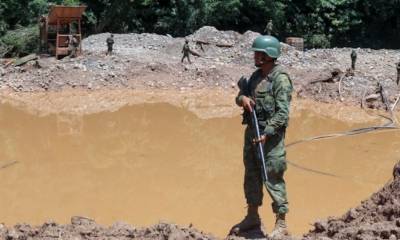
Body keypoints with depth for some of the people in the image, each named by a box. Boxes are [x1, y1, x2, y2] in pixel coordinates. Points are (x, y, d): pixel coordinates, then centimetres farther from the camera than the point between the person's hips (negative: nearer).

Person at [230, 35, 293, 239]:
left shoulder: (280, 79, -14)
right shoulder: (256, 75, 11)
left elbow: (283, 113, -19)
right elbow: (240, 95, 16)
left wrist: (266, 133, -26)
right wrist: (243, 98, -8)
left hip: (270, 135, -8)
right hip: (252, 131, 8)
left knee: (272, 178, -4)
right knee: (251, 175, 16)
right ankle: (252, 218, 31)